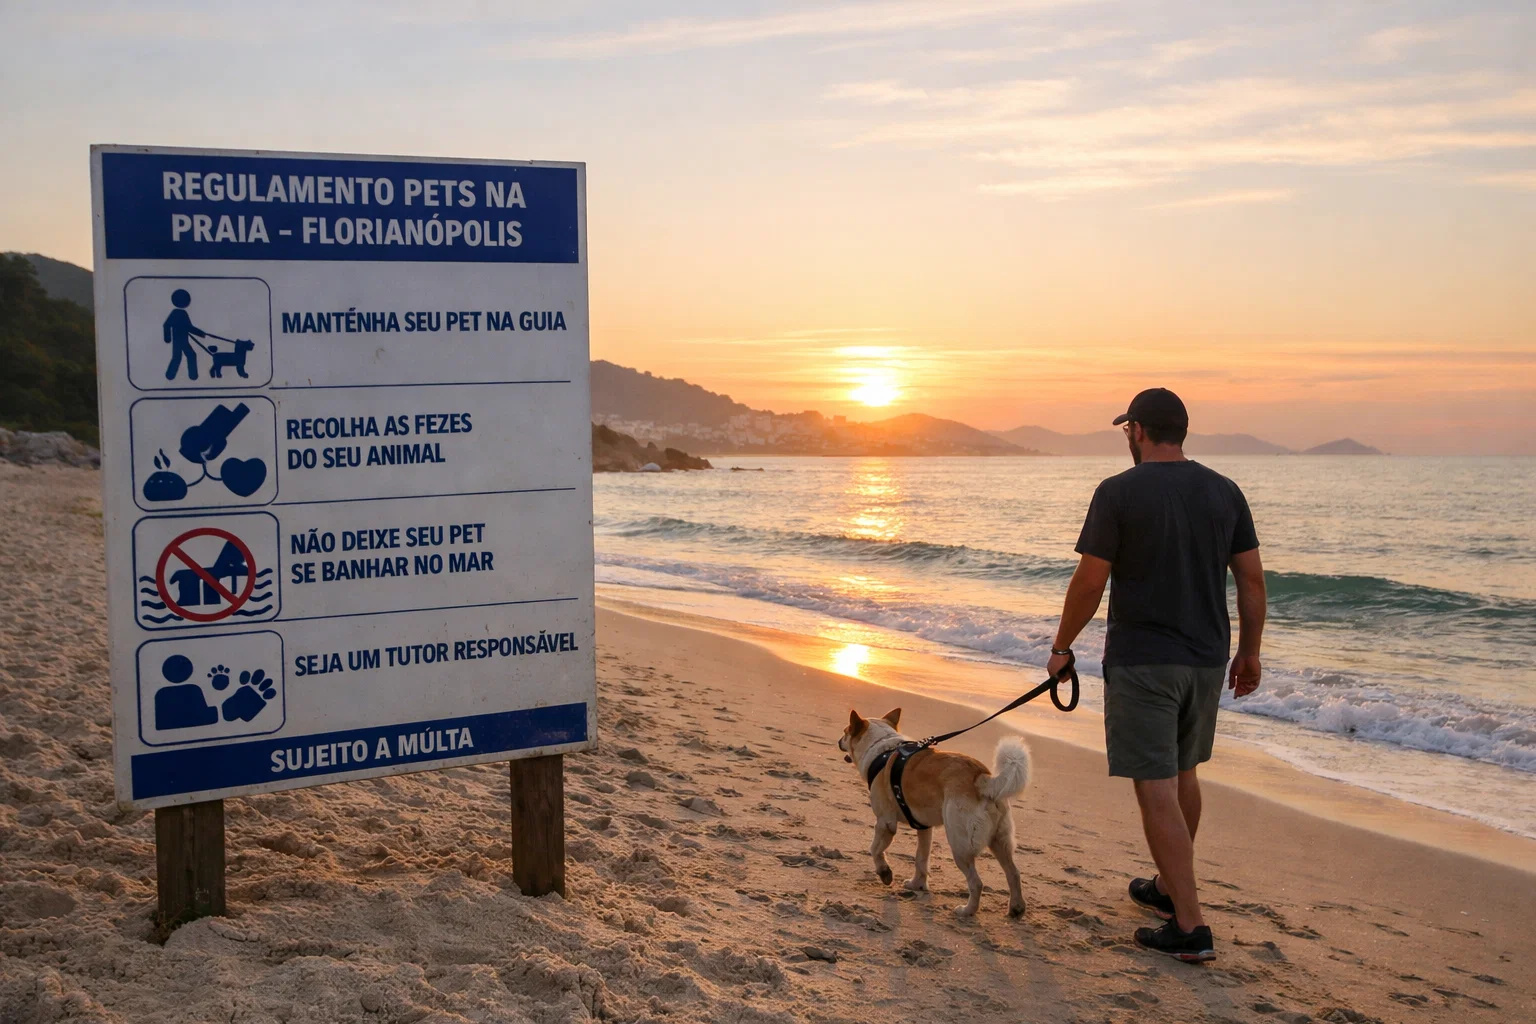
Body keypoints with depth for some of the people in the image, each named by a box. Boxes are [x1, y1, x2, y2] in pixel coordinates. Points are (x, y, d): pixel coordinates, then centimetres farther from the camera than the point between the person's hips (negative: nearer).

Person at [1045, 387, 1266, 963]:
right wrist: (1249, 653, 15)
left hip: (1142, 661, -6)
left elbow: (1091, 581, -12)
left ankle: (1190, 927, -3)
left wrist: (1062, 647, 1)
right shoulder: (1224, 491, 4)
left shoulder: (1118, 493, -11)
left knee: (1157, 789, -3)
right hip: (1207, 658, 6)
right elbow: (1252, 578, 5)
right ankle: (1170, 887, 37)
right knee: (1182, 774, 22)